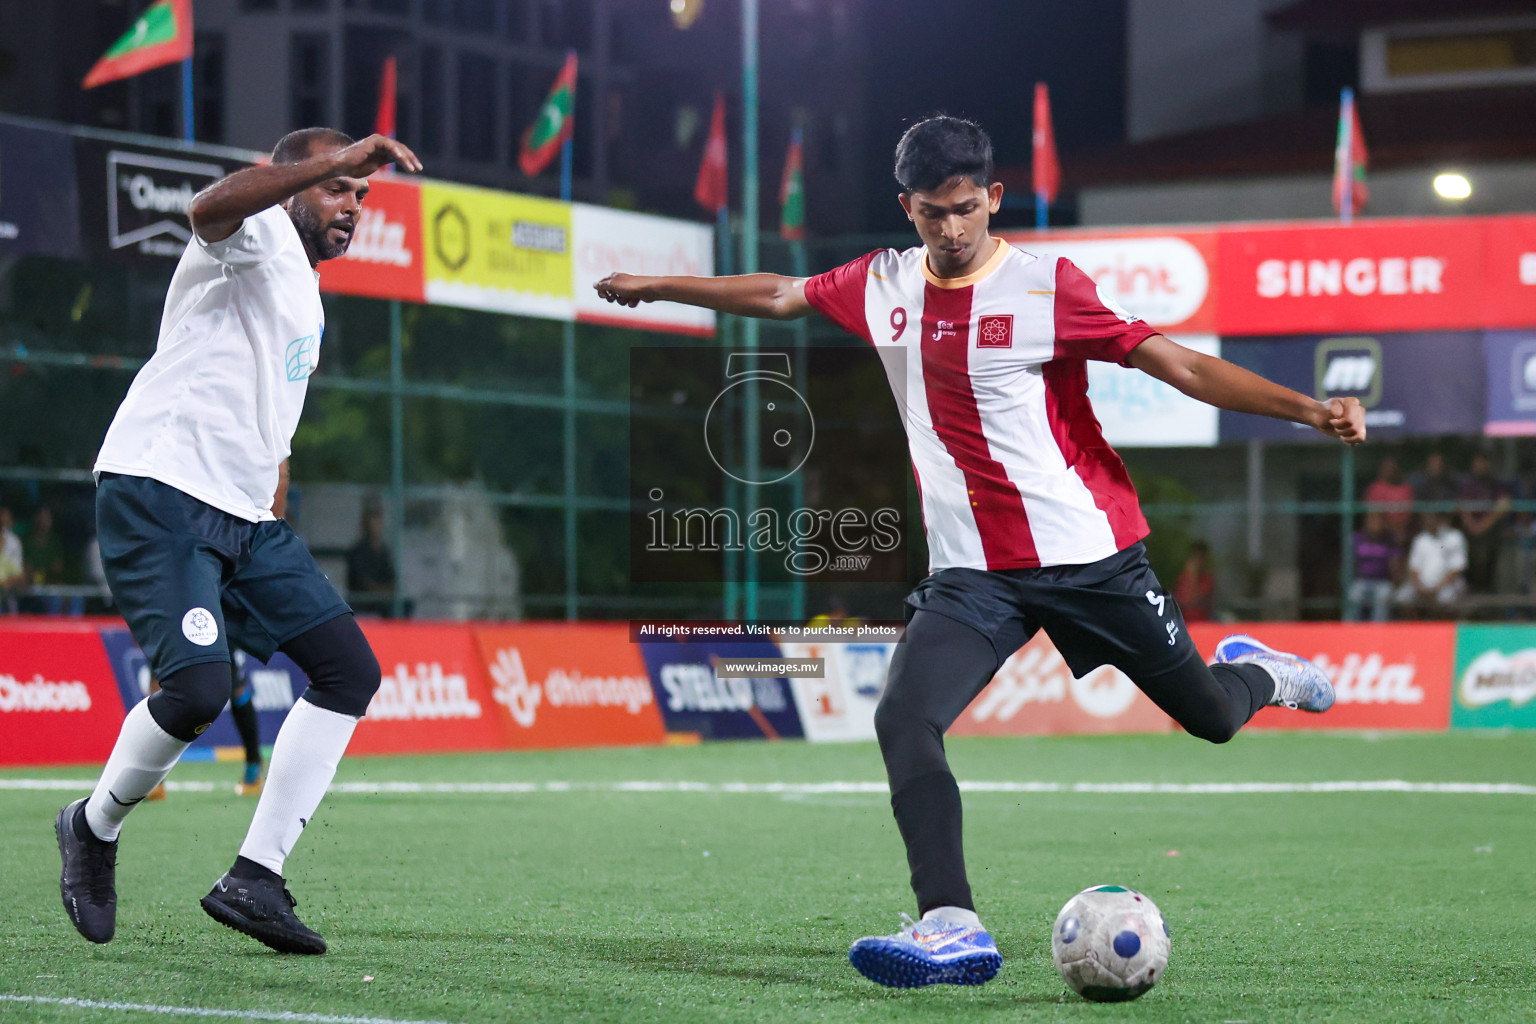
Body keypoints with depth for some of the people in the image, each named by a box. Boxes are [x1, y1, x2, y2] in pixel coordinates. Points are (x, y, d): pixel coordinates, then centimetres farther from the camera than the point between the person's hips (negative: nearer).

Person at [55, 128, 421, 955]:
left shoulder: (304, 294, 24)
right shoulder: (259, 237, -5)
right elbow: (211, 208, -32)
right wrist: (334, 160, -39)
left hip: (243, 514, 9)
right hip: (159, 492, -9)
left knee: (350, 670, 0)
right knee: (198, 687, -22)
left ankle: (254, 879, 1)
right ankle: (93, 829, 7)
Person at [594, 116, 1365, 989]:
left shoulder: (1046, 285, -11)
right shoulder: (883, 286, 3)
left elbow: (1178, 364, -13)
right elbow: (779, 296, 21)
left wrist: (1311, 410, -22)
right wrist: (657, 286, 28)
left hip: (1091, 554, -3)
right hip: (973, 572, 3)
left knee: (1210, 717, 8)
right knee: (903, 722, -21)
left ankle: (1256, 672, 45)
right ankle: (953, 927, -23)